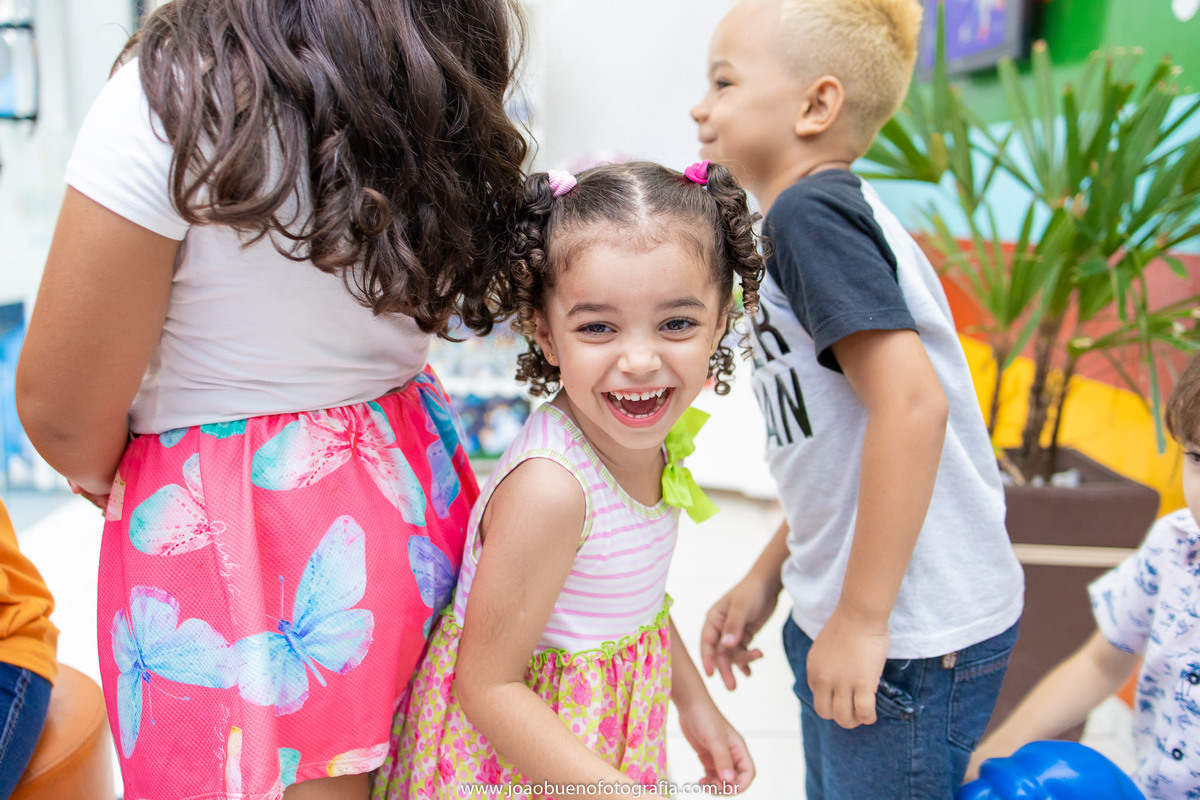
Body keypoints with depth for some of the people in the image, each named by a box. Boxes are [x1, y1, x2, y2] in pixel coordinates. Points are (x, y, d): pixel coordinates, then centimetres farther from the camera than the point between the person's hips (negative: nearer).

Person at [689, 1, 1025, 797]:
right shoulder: (836, 210, 11)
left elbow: (911, 404, -27)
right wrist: (766, 578, 16)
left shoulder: (812, 210, -17)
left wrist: (861, 620, -21)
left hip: (912, 639, -9)